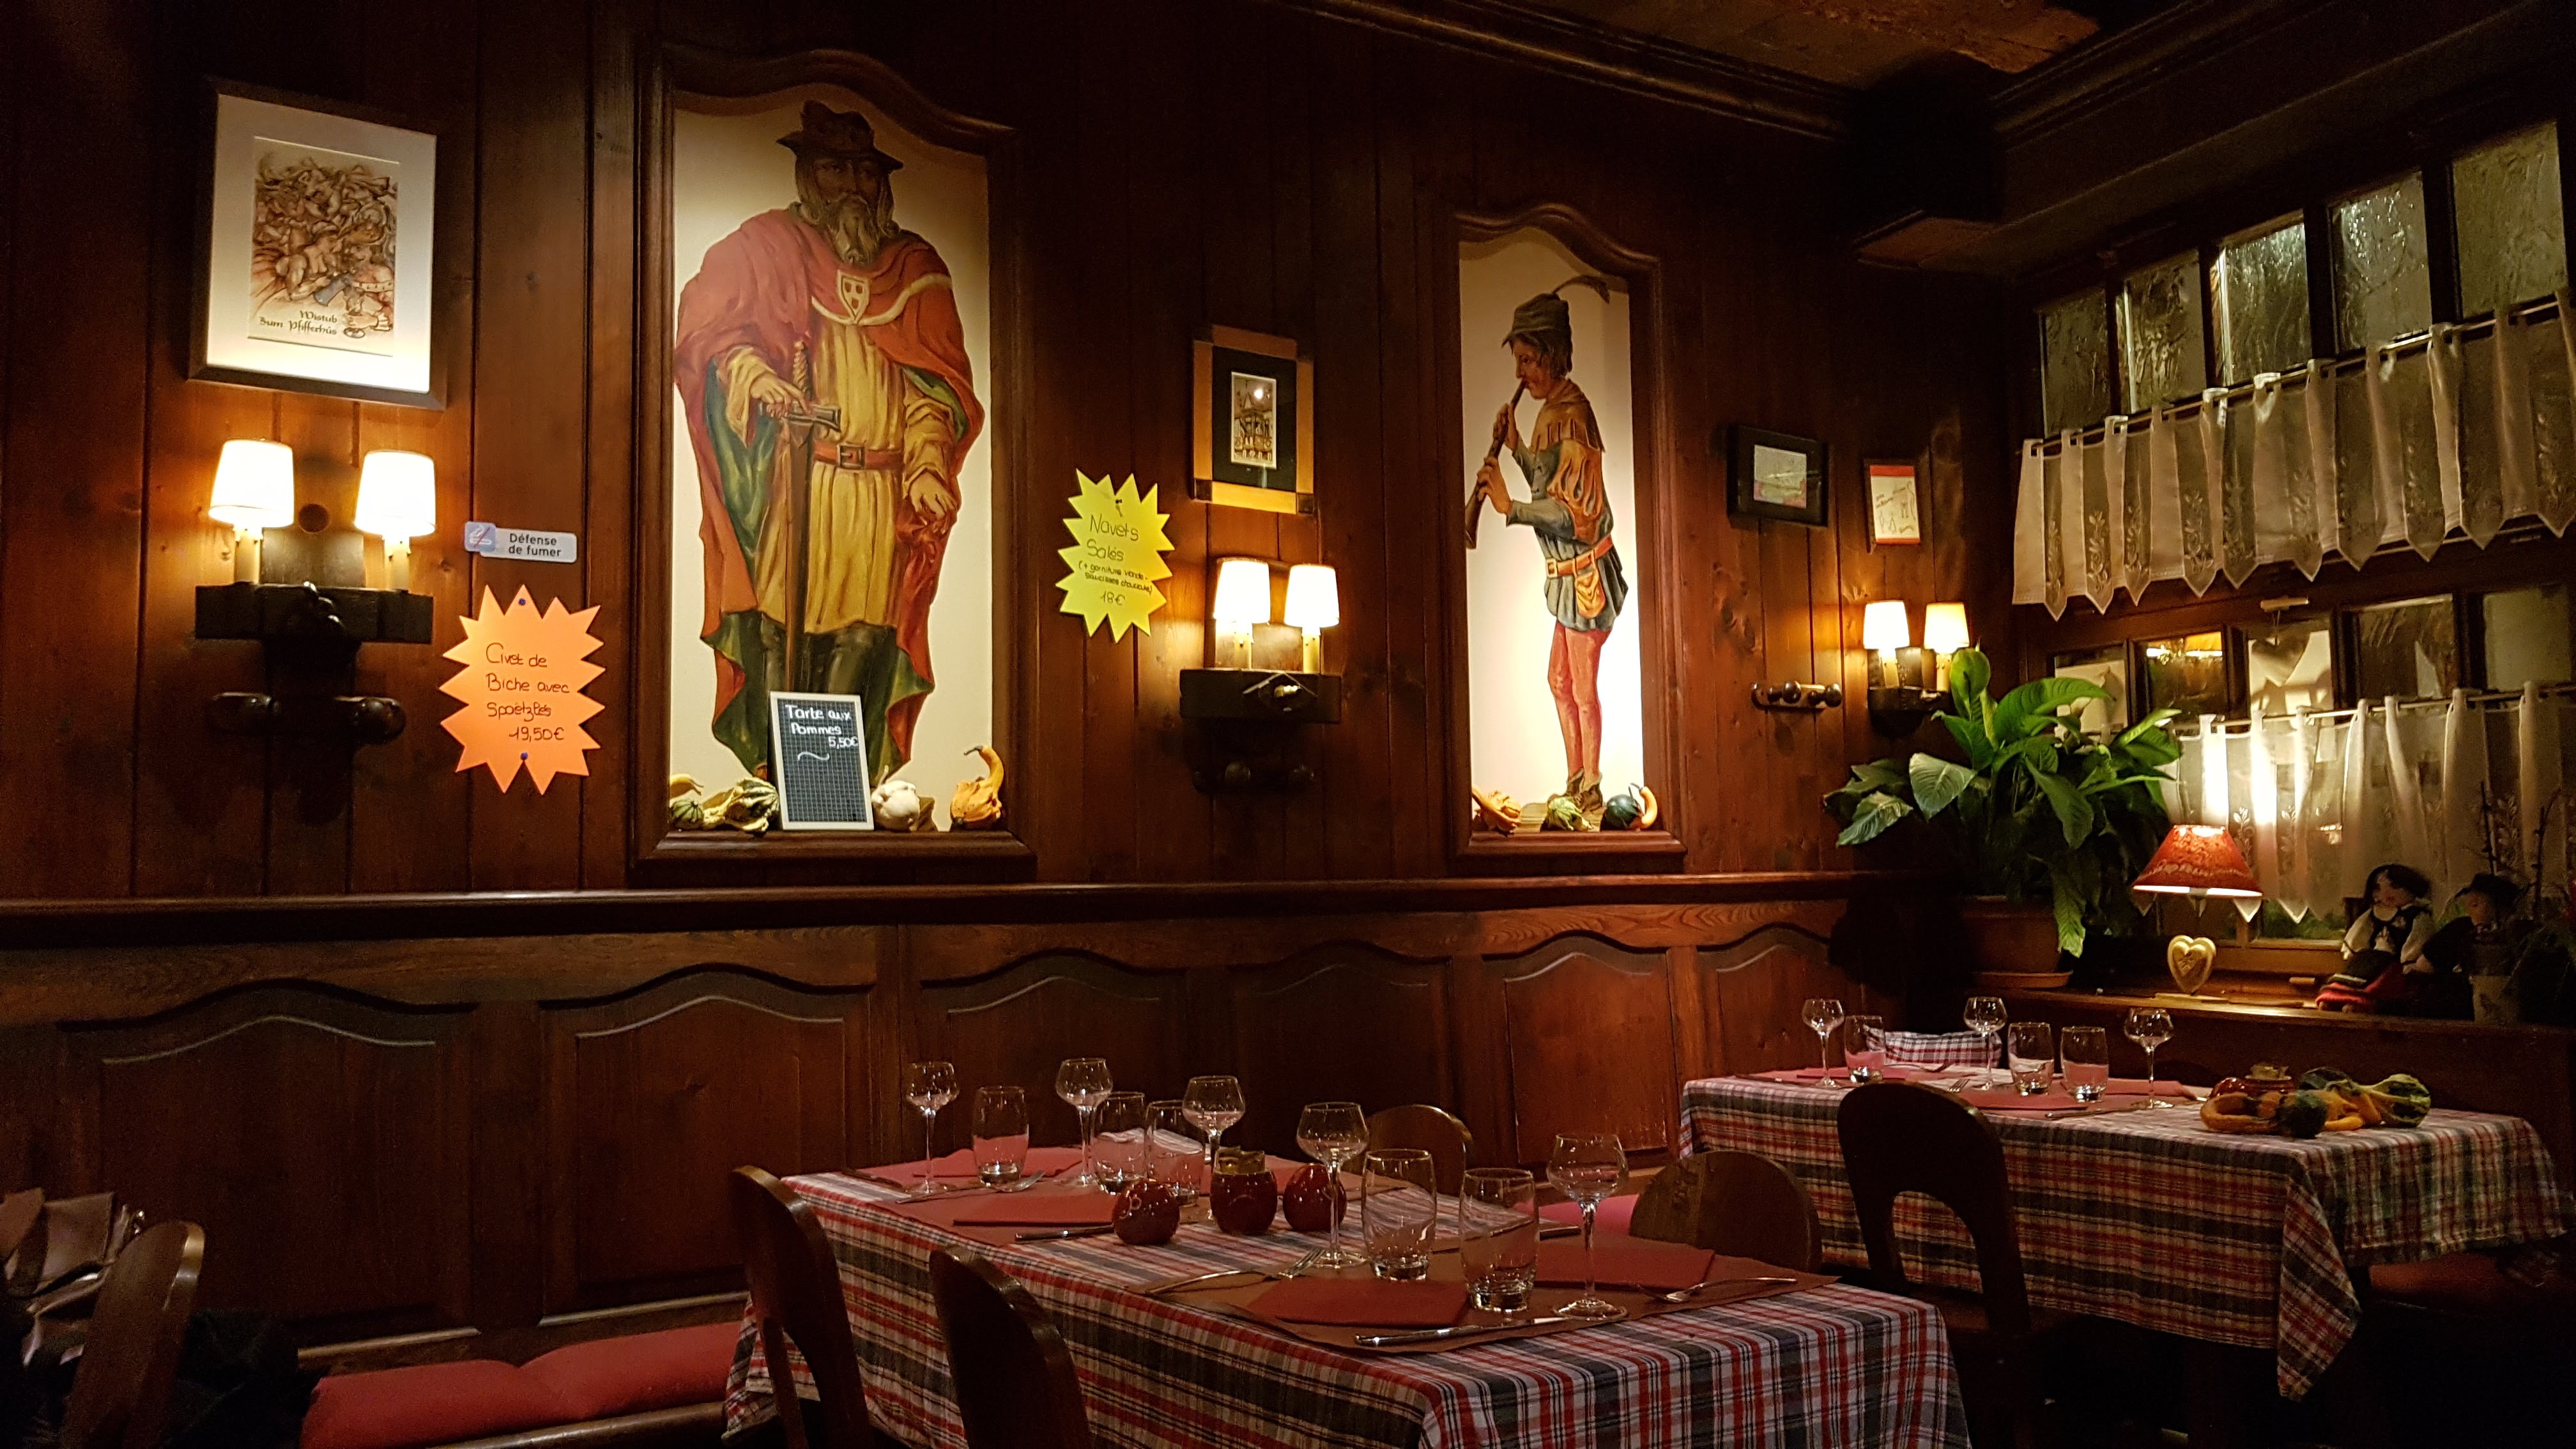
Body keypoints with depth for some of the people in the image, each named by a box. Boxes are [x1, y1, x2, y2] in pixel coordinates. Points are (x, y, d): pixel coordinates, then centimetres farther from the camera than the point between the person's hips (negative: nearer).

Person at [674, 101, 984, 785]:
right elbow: (704, 328, 4)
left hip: (882, 491, 2)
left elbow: (941, 376, 12)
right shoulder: (762, 246, 14)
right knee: (779, 624, -8)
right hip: (788, 478, -1)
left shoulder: (915, 267, 19)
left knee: (864, 633, -4)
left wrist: (928, 463, -3)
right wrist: (757, 378, -16)